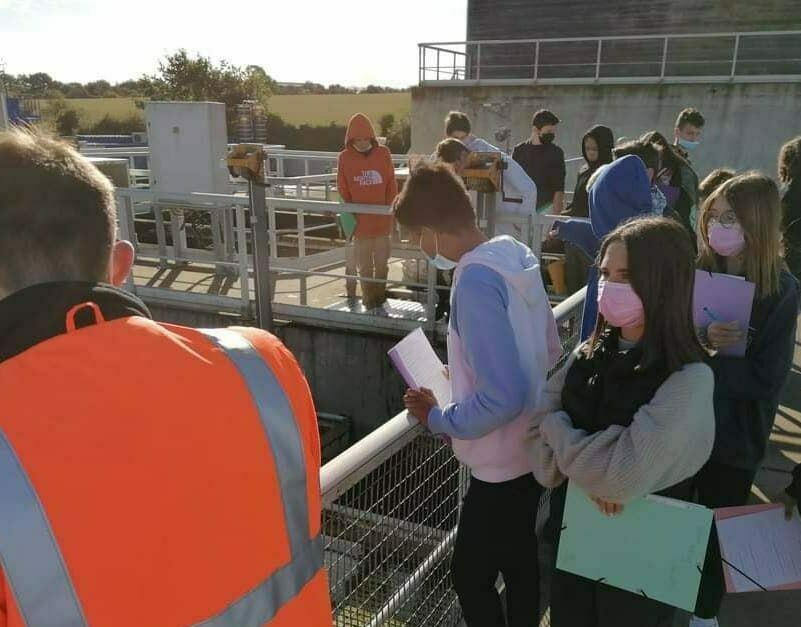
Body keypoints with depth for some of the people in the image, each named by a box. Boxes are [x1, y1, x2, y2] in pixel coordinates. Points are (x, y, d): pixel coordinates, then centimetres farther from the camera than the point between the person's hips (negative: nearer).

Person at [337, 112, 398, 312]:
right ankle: (369, 302, 19)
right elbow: (343, 191, 0)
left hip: (382, 220, 1)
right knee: (365, 265, 8)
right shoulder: (344, 158, -4)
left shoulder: (383, 154, -2)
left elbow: (391, 186, 2)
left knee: (381, 263, 10)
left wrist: (389, 212, -4)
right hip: (360, 222, -1)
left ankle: (379, 300, 24)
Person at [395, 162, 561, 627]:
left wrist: (439, 419, -14)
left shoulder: (476, 280, -27)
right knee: (519, 561, 25)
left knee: (470, 575, 10)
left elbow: (500, 399, -30)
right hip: (533, 448, 9)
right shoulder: (516, 255, -1)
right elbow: (550, 352, 11)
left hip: (503, 462, -9)